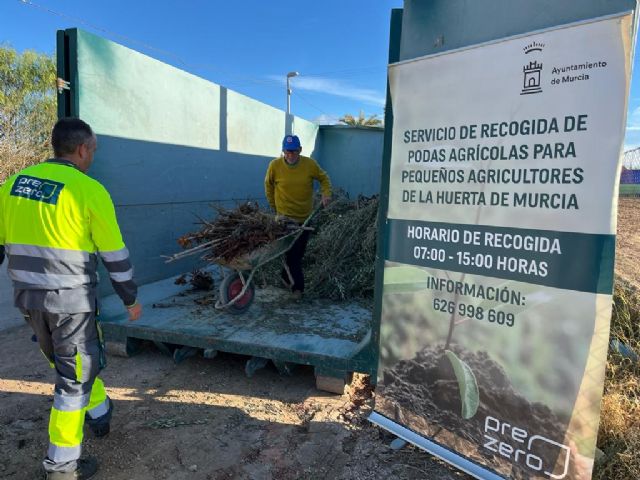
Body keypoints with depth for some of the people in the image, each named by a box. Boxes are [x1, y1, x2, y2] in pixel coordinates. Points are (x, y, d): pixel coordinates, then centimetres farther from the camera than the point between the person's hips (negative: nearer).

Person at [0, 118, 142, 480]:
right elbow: (115, 255, -10)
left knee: (68, 361, 25)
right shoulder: (89, 190, -15)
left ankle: (100, 412, 45)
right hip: (70, 299, -7)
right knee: (75, 376, 7)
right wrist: (131, 299, 2)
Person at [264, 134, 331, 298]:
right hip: (285, 217, -3)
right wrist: (274, 206, 8)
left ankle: (287, 277, 38)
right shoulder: (275, 165, -12)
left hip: (305, 217, 3)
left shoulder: (310, 164, -9)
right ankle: (297, 286, 3)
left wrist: (326, 193, -9)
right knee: (292, 252, -7)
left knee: (300, 251, 16)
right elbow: (268, 185, 5)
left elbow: (323, 178, 7)